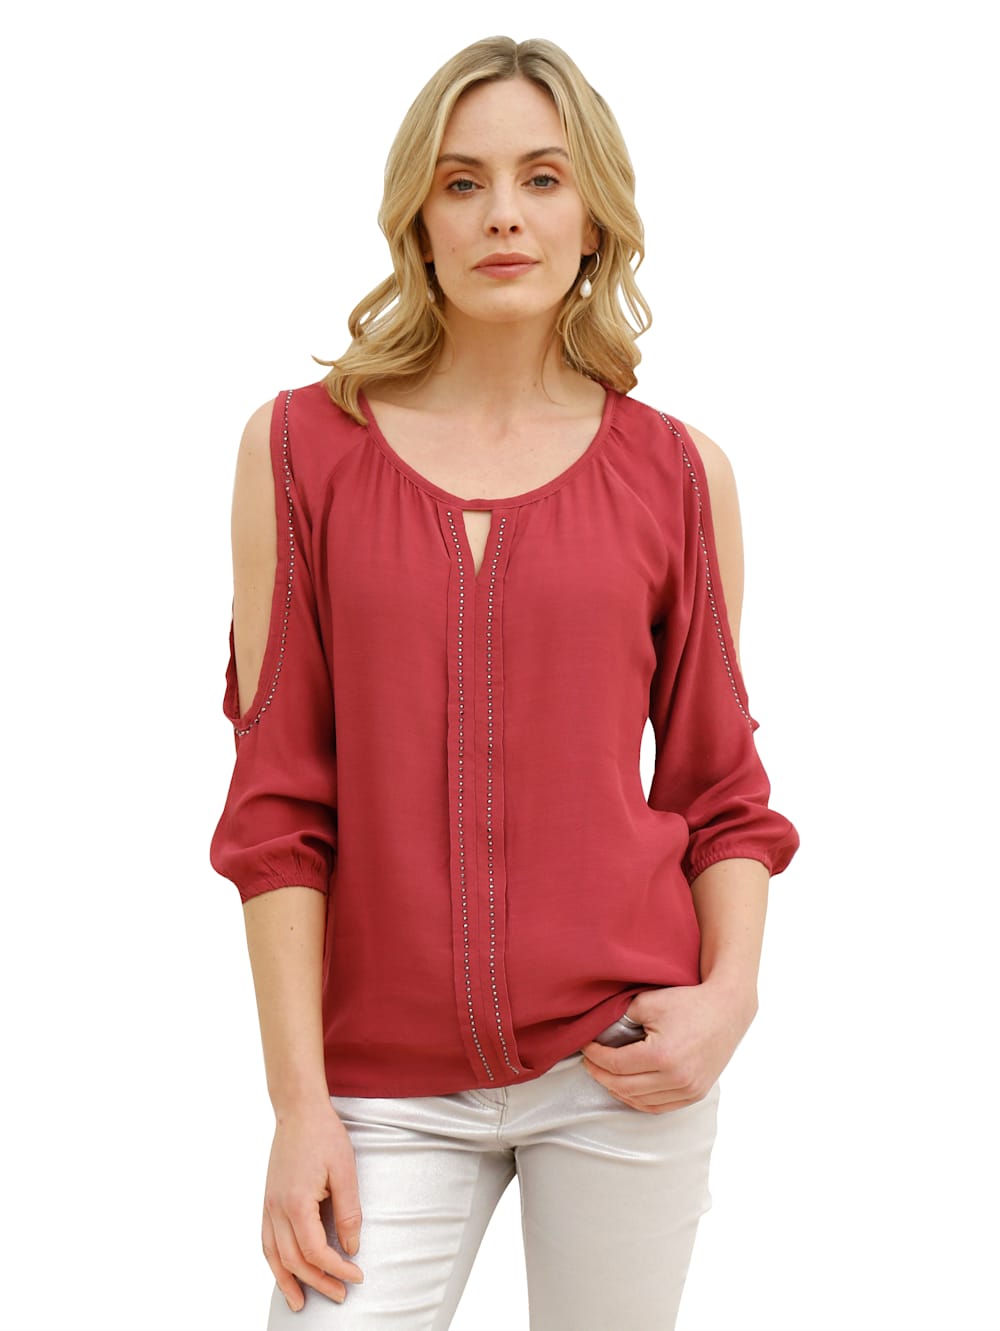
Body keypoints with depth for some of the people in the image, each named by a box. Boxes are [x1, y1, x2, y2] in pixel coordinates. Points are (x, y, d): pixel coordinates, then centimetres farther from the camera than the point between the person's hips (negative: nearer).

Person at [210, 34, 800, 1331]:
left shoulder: (679, 471, 2)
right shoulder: (302, 446, 0)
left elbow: (720, 786, 8)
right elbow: (279, 801, -1)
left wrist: (731, 993, -9)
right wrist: (299, 1099, -5)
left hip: (625, 1064, 1)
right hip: (388, 1084, 0)